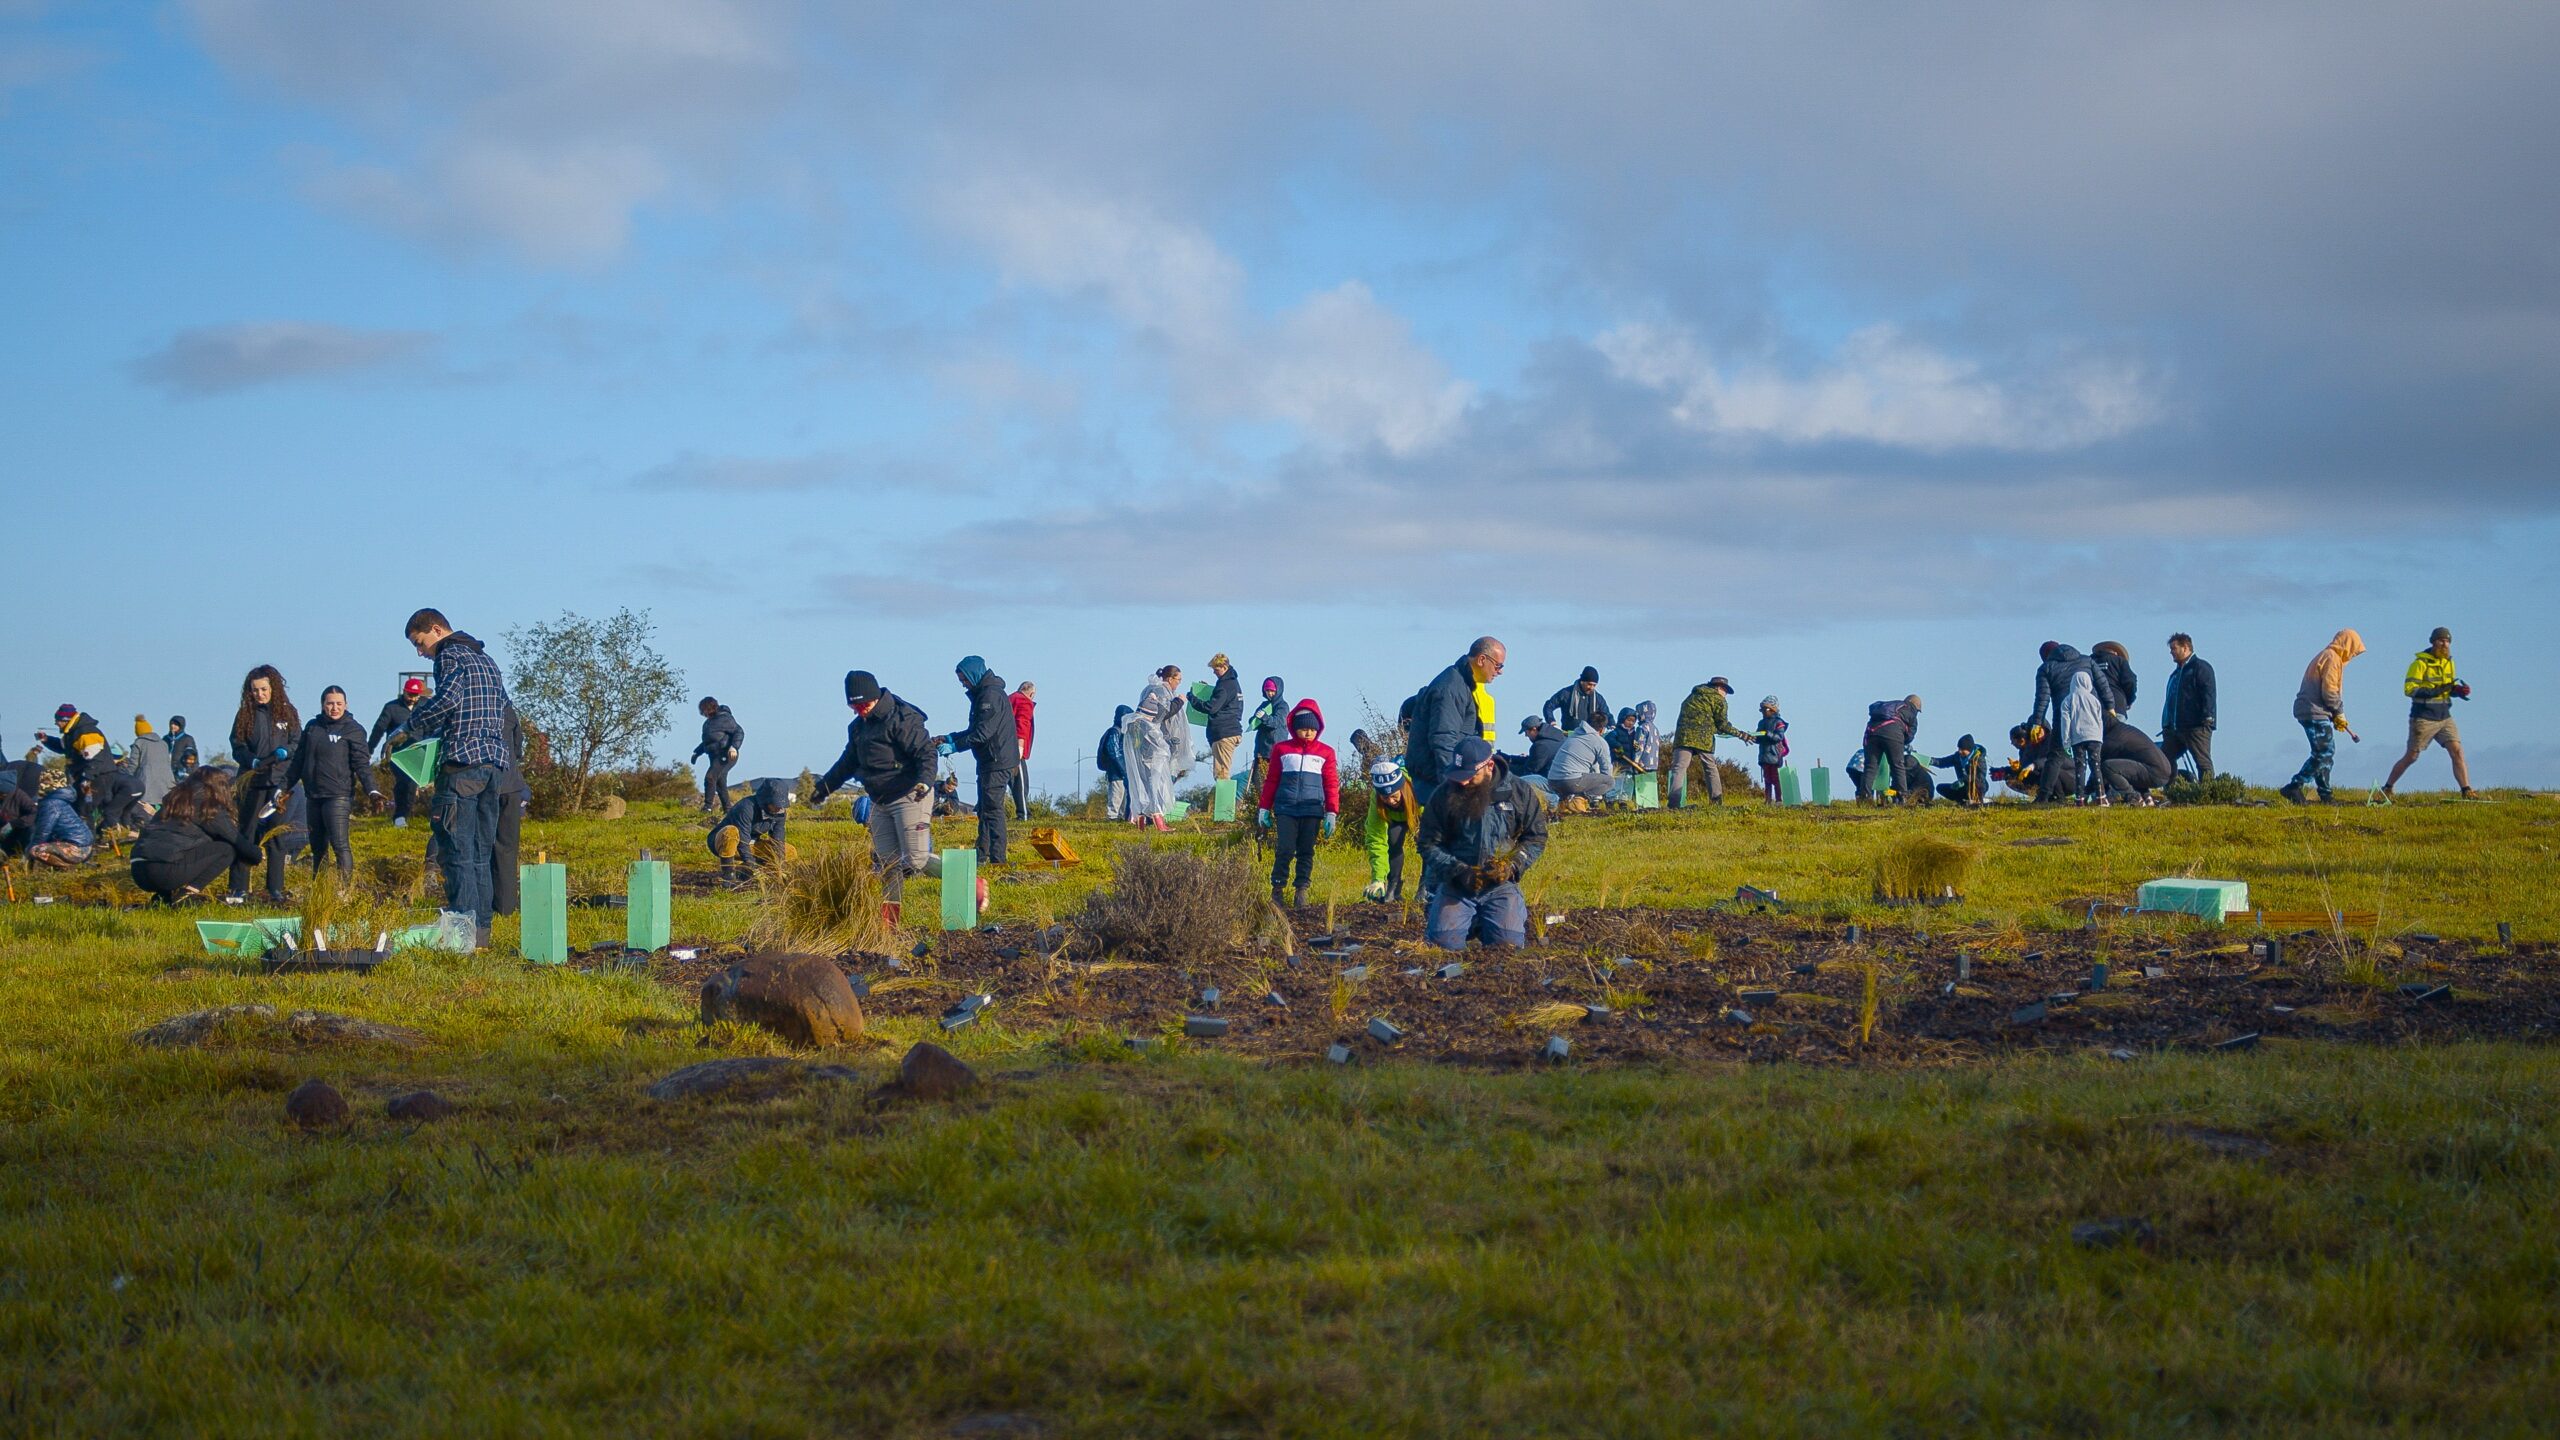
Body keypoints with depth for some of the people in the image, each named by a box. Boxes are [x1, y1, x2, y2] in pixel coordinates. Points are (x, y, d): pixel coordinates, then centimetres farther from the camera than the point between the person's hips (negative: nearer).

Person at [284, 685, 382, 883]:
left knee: (340, 845, -15)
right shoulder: (312, 727, 13)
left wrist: (371, 790, -20)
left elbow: (362, 765, -7)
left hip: (338, 797, -6)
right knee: (317, 847, 12)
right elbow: (299, 760, 18)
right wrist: (284, 787, 15)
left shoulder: (353, 730, -2)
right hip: (313, 796, 6)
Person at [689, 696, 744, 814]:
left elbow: (739, 732, -14)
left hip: (726, 756, -10)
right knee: (720, 783, 8)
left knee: (710, 777, -21)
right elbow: (706, 741, 32)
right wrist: (697, 753, 26)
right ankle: (727, 811, 13)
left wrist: (734, 746, -27)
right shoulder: (708, 722, 19)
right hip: (714, 756, 10)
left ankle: (708, 807, -23)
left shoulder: (724, 718, -8)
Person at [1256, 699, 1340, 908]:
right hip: (1285, 809, -1)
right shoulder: (1282, 749, 7)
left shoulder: (1325, 752, 7)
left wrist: (1332, 813, 2)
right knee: (1284, 850, -6)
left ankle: (1301, 891, 8)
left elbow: (1331, 784, 7)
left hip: (1312, 810, 1)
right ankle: (1277, 889, 1)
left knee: (1306, 852, 3)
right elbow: (1271, 780, 11)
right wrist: (1265, 808, 9)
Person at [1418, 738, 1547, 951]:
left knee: (1509, 942, -19)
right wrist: (1459, 870, -16)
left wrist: (1513, 866, -13)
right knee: (1443, 941, -19)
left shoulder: (1519, 792, -2)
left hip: (1500, 885, 0)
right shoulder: (1443, 796, -3)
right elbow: (1428, 844, -1)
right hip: (1455, 884, 0)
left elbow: (1536, 837, 4)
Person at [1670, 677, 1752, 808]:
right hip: (1703, 737, -3)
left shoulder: (1692, 696, 27)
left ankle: (1674, 802, -23)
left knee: (1679, 768, -7)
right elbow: (1722, 725, 7)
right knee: (1711, 768, 15)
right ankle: (1716, 801, 14)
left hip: (1683, 736, 3)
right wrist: (1740, 734, 18)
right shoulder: (1718, 699, 10)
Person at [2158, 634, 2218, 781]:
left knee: (2203, 763, -9)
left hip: (2196, 728, -9)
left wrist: (2206, 718, -20)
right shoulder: (2176, 673, 26)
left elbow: (2208, 694, -11)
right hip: (2174, 729, 9)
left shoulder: (2201, 667, -1)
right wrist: (2166, 724, 20)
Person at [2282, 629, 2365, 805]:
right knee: (2323, 754, -11)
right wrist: (2339, 713, -4)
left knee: (2327, 752, 14)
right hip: (2315, 712, -11)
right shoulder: (2332, 658, -10)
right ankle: (2294, 787, -14)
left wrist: (2336, 715, 15)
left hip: (2308, 711, 11)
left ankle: (2325, 794, 16)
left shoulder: (2326, 657, 23)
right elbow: (2329, 691, -17)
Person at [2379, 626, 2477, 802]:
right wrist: (2436, 691, -26)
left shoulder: (2449, 662, 10)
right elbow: (2409, 689, -17)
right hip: (2423, 718, -6)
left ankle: (2467, 792, -8)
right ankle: (2386, 789, 13)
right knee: (2410, 757, 0)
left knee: (2457, 751, -7)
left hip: (2444, 717, 6)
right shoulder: (2421, 663, -11)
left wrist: (2459, 690, -4)